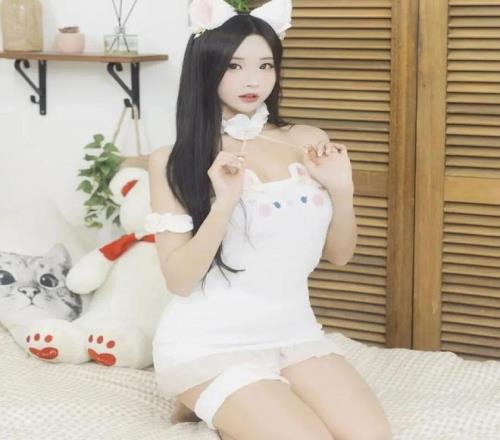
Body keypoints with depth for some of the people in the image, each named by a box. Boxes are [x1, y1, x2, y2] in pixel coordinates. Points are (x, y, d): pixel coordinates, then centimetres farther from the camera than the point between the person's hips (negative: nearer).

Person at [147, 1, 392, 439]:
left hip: (293, 332, 5)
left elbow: (339, 254, 10)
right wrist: (224, 205, -26)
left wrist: (342, 190, -9)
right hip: (209, 342, -5)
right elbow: (179, 280, -11)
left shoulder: (308, 142, 4)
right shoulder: (174, 161, -5)